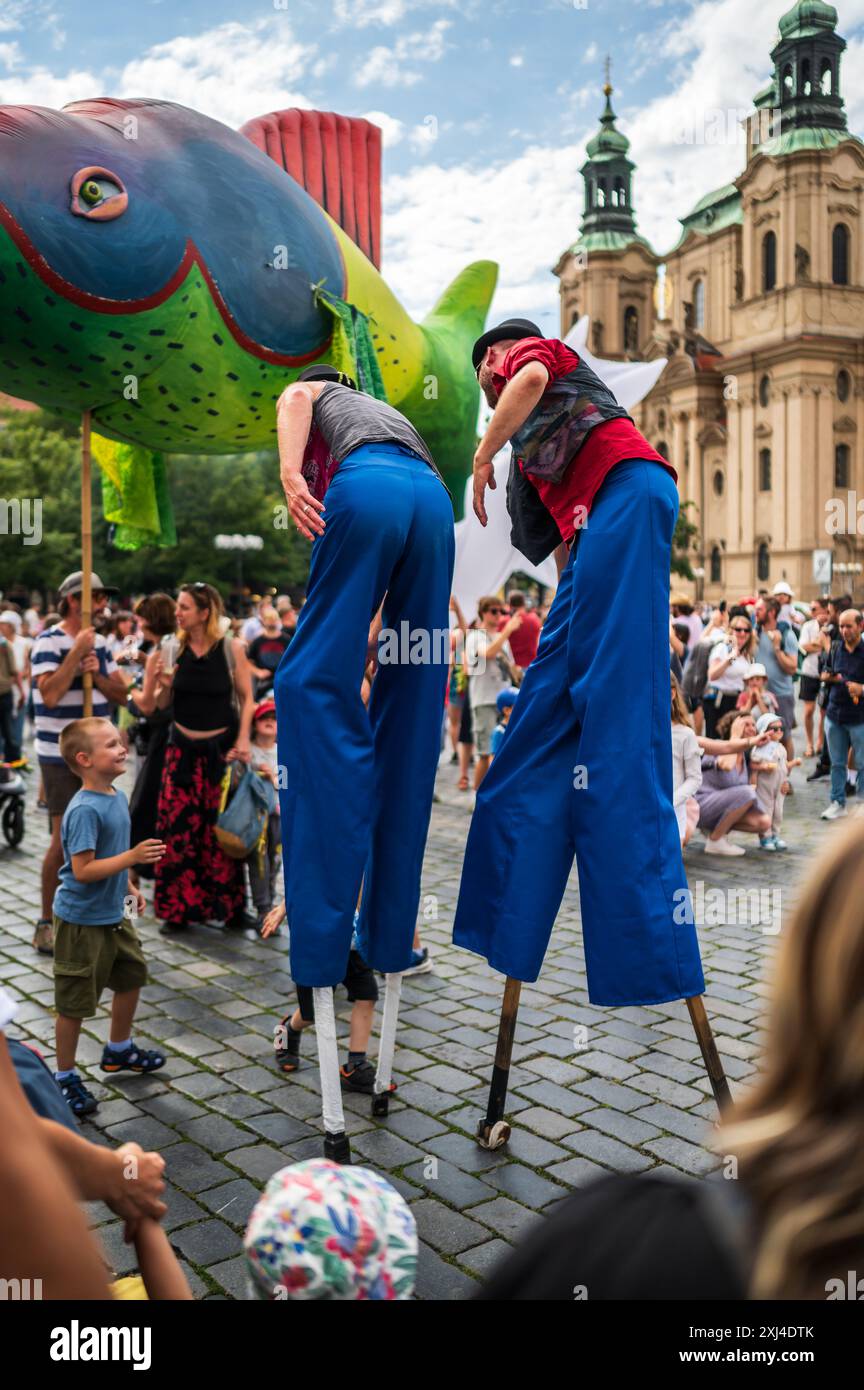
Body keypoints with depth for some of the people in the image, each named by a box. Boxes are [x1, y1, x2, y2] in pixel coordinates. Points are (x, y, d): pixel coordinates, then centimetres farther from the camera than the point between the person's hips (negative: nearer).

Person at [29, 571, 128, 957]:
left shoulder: (98, 642, 11)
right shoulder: (49, 641, -11)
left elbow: (121, 694, 8)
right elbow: (50, 694, -24)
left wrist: (97, 674, -10)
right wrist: (77, 652, -21)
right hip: (61, 757, -7)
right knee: (65, 841, -7)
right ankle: (47, 924, 5)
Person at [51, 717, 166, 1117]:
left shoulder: (116, 797, 2)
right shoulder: (84, 810, -26)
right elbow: (83, 870, -29)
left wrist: (129, 887, 17)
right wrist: (133, 857, -32)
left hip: (113, 914, 9)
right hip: (81, 921, -9)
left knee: (132, 976, 21)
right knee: (75, 1001, 5)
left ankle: (119, 1050, 43)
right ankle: (65, 1077, 23)